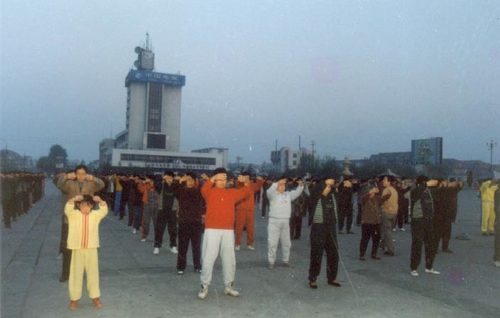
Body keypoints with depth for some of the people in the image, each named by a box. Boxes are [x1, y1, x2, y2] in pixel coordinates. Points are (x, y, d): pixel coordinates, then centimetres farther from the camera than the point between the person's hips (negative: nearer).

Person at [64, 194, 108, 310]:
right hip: (77, 249, -2)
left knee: (93, 273, 10)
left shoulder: (95, 215, 1)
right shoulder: (73, 215, -4)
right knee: (76, 273, 7)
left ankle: (95, 297, 23)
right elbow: (68, 208, -23)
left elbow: (104, 210, -13)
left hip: (92, 249, 2)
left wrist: (100, 201, -31)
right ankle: (74, 298, 20)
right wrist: (74, 199, -41)